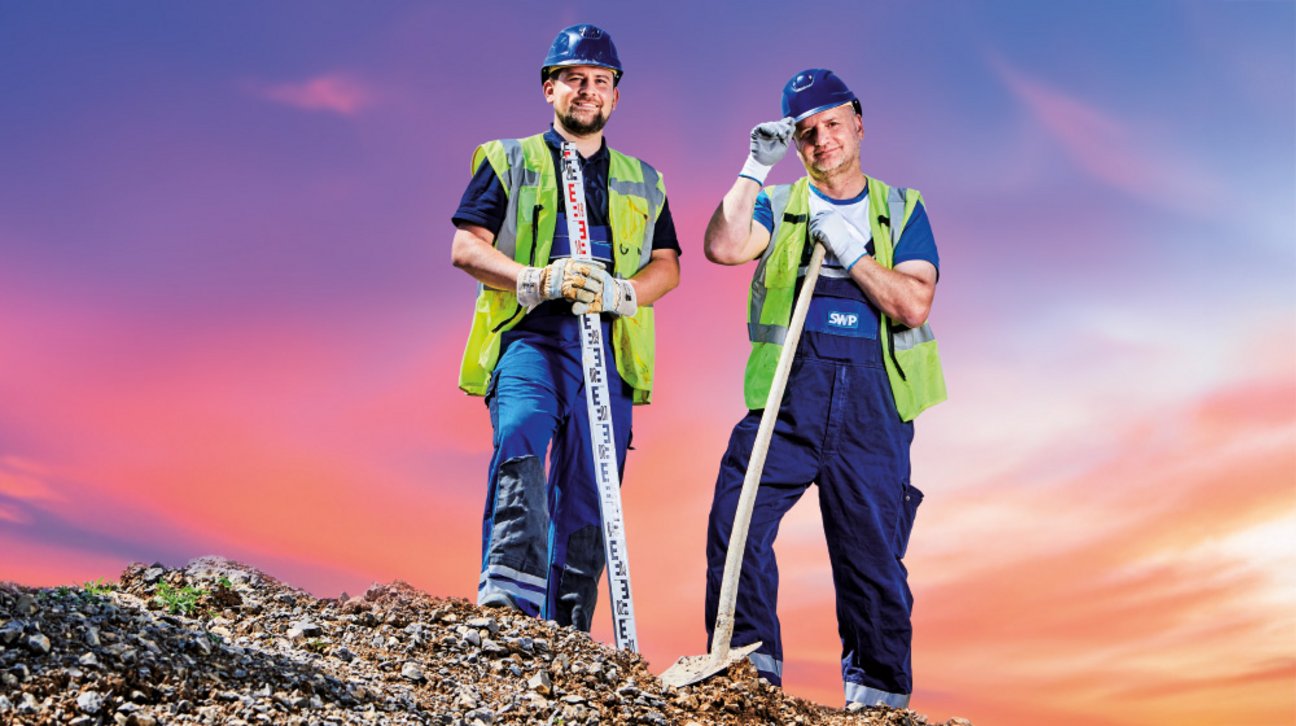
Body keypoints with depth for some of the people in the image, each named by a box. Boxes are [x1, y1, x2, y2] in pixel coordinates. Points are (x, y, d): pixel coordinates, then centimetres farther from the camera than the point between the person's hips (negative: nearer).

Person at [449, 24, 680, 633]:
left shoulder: (642, 182, 24)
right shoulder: (507, 161, 15)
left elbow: (668, 266, 14)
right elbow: (466, 247, 3)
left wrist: (619, 292, -9)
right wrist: (538, 279, -14)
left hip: (607, 345, 3)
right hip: (528, 335, -2)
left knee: (588, 493, 0)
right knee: (521, 439, -30)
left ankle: (567, 634, 7)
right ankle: (510, 594, -39)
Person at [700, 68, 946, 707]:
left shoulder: (901, 210, 14)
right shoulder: (778, 205, 14)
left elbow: (914, 304, -1)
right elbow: (723, 247, -8)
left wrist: (850, 249, -7)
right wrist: (756, 167, -8)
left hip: (873, 399, 0)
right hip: (789, 394, 0)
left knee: (872, 553, 4)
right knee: (736, 519, -14)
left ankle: (878, 692, 17)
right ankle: (749, 662, -1)